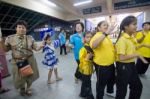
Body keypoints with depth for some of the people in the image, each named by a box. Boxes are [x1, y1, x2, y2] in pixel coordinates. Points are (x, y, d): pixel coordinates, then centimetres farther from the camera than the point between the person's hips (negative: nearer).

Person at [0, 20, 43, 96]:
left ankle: (28, 88, 48)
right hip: (17, 62, 0)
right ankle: (22, 88, 52)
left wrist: (41, 46, -20)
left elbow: (36, 48, -2)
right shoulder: (10, 38, -3)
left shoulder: (30, 38, -3)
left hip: (30, 60, 1)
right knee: (20, 78, 16)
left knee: (30, 76, 16)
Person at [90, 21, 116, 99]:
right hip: (102, 65, -9)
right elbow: (93, 46, -43)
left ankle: (110, 91, 58)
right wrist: (105, 33, -47)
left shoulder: (106, 36, 9)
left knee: (112, 80, 29)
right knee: (101, 83, 13)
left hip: (110, 64, 9)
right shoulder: (97, 36, -19)